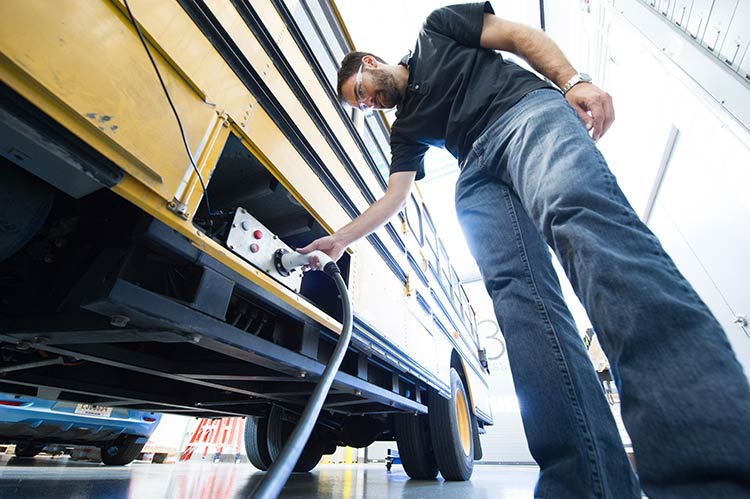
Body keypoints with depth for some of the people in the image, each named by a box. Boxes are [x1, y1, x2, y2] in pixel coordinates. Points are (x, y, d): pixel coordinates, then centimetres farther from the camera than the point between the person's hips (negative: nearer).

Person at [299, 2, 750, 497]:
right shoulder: (406, 128, 31)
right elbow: (393, 199, 20)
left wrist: (574, 81, -3)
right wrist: (341, 238, 13)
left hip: (528, 109, -3)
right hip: (478, 175, 4)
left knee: (581, 213, -34)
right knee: (518, 291, -20)